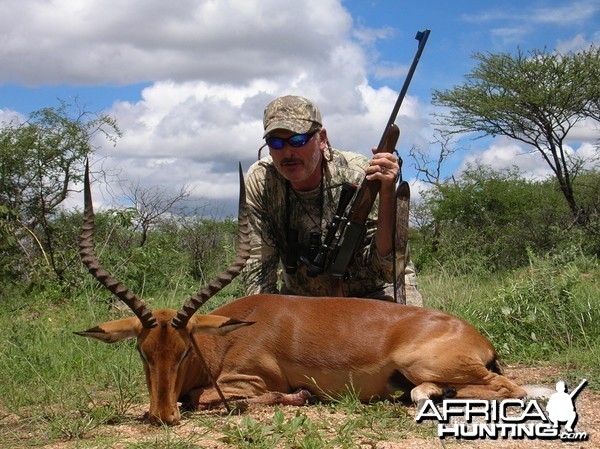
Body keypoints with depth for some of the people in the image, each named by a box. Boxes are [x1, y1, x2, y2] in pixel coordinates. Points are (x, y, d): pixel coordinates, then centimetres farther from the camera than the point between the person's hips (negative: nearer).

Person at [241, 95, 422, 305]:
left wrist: (387, 195, -39)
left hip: (370, 291, -2)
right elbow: (258, 267, -12)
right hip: (301, 294, 3)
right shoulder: (259, 182, -17)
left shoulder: (360, 176, -26)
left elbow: (389, 270, -29)